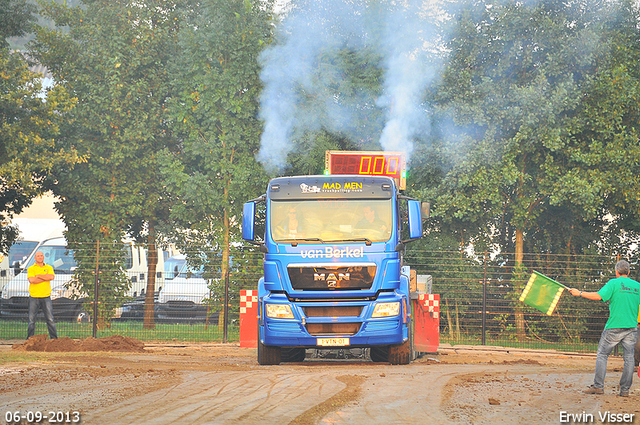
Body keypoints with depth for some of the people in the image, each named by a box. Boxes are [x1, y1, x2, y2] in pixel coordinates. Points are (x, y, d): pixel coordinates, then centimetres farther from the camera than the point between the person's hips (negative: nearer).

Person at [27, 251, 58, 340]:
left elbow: (51, 277, -10)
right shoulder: (31, 269, 5)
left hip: (46, 297, 1)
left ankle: (54, 337, 3)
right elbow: (31, 280, -13)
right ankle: (29, 338, 8)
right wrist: (45, 278, -9)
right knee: (31, 319, 1)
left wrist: (38, 276, -8)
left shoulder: (49, 268, 11)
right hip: (34, 297, -1)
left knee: (50, 319, -1)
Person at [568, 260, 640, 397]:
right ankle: (625, 389, 3)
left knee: (602, 354, 6)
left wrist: (579, 293, -8)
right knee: (629, 357, 6)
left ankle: (598, 386, 1)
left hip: (614, 326, -4)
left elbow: (599, 296, -15)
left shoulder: (614, 283, -6)